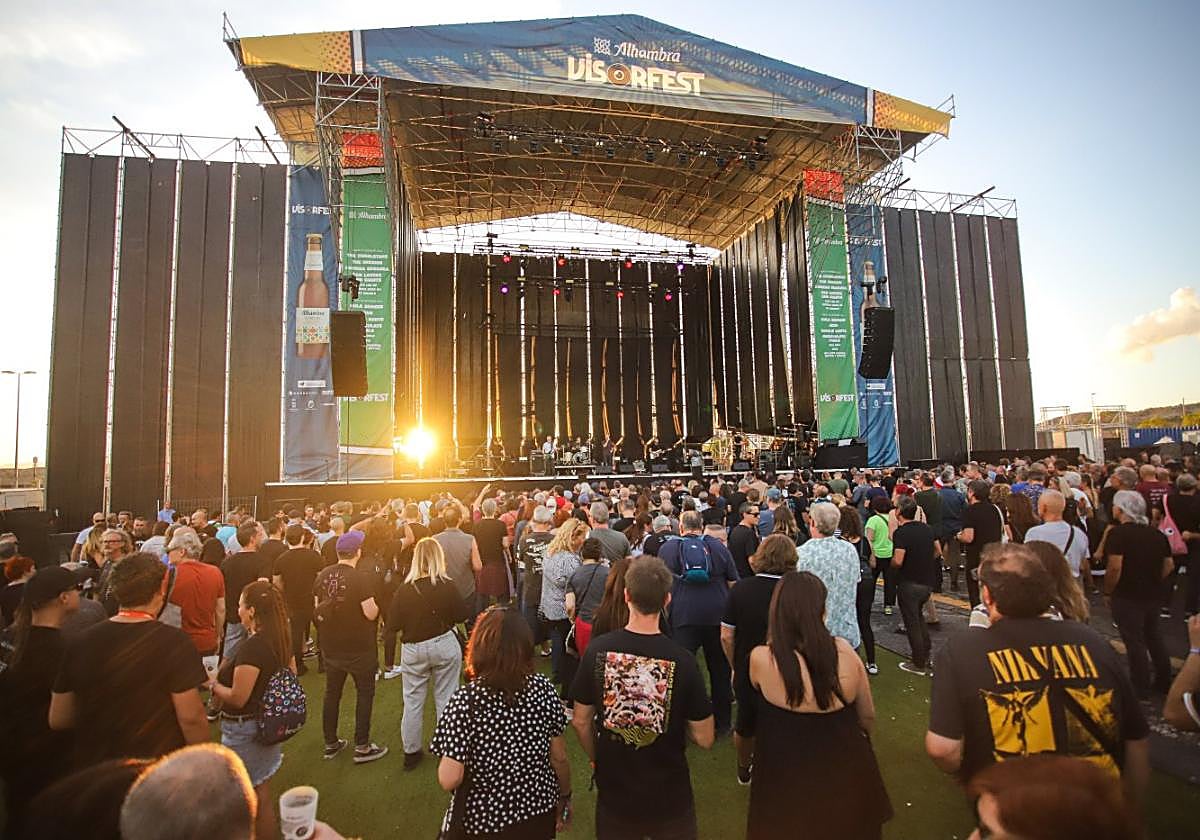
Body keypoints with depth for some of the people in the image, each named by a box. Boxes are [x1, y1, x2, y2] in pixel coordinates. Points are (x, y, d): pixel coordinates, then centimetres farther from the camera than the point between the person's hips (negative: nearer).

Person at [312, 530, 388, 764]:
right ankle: (362, 747, 14)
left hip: (330, 645, 6)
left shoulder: (323, 575, -3)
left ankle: (330, 744, 30)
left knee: (332, 693, 18)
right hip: (358, 647, -5)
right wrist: (375, 600, -4)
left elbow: (317, 609, 7)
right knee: (365, 693, 9)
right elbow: (371, 613, -22)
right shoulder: (361, 578, -21)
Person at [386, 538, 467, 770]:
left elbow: (393, 624, -6)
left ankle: (411, 752, 27)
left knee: (413, 701, 15)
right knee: (446, 699, 12)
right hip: (444, 645, -1)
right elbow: (462, 615, -7)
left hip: (413, 650, 1)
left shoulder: (404, 590, -12)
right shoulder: (447, 586, -15)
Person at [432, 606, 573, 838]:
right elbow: (559, 758, -6)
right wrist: (565, 798, 11)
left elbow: (449, 780, -22)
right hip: (539, 812, 2)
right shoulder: (543, 688, -14)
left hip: (486, 820, -2)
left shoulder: (465, 701, -23)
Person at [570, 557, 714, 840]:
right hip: (669, 795, -1)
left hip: (614, 791, 1)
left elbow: (580, 721, -6)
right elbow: (704, 739, -13)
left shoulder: (598, 649, -17)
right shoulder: (682, 661, -22)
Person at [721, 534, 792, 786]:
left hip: (745, 673, 3)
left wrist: (736, 667, 7)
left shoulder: (739, 589, -13)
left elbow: (726, 636, -9)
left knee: (745, 724, 26)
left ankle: (744, 770, 49)